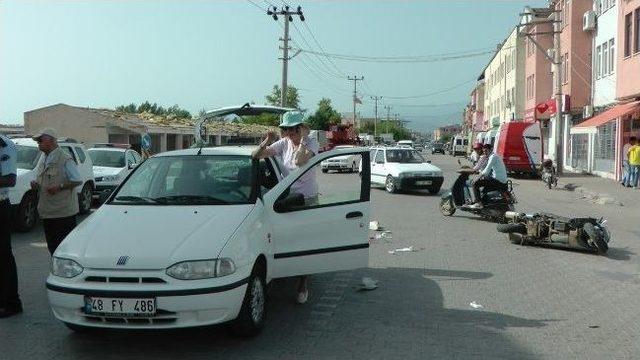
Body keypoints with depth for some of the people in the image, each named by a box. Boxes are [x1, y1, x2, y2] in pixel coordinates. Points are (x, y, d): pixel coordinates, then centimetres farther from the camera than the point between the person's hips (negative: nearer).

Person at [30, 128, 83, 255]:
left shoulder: (65, 159, -10)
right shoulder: (44, 161, 16)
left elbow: (78, 180, -11)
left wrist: (60, 187, -21)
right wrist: (35, 184, 5)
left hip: (63, 212, -8)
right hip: (47, 212, 9)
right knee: (52, 247, 14)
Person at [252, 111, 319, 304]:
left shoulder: (311, 143, -11)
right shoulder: (283, 143, 1)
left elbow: (299, 161, -33)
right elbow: (256, 156, -2)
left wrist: (303, 138, -24)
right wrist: (266, 142, -19)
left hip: (307, 199, -4)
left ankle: (303, 286, 11)